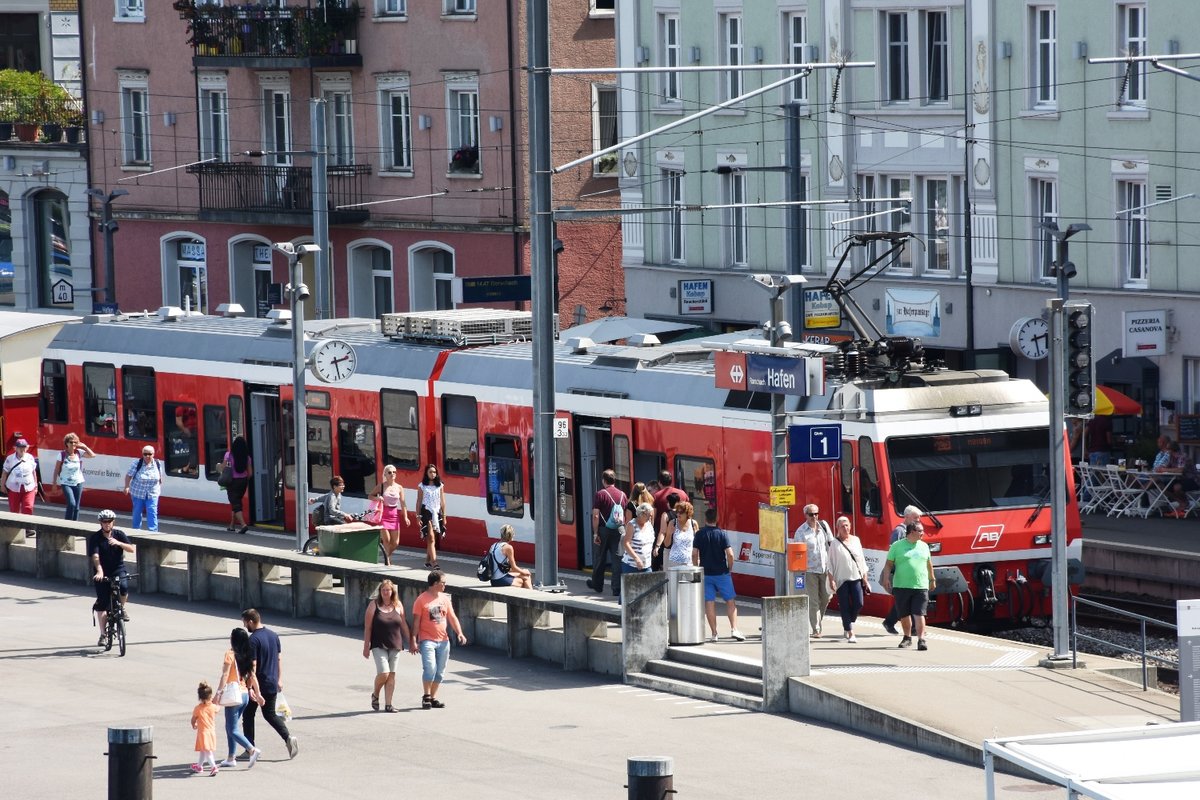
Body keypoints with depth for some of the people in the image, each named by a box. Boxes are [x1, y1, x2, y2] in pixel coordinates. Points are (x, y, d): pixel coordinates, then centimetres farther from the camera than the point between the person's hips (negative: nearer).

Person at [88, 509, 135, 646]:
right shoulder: (95, 538, -7)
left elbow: (131, 549, -9)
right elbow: (95, 556, -19)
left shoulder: (119, 534, 1)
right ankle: (103, 635, 5)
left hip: (118, 570, 1)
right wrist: (99, 571, -35)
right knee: (102, 603, -4)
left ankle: (123, 608, 1)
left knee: (124, 587, -31)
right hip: (102, 574, -1)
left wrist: (118, 543, -27)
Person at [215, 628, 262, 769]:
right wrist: (257, 693, 15)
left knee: (233, 730, -2)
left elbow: (225, 675, -17)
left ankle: (252, 750, -17)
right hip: (245, 695, 8)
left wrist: (218, 693, -16)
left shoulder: (230, 654, -13)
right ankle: (230, 759, 18)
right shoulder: (248, 656, 6)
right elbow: (252, 677, 9)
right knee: (230, 727, 17)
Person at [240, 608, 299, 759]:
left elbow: (252, 667, -20)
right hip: (272, 684, 7)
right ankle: (288, 737, -3)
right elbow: (279, 659, 11)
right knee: (270, 714, 17)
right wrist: (279, 680, 19)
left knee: (248, 714, 11)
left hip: (258, 685, -7)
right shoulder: (274, 635, 5)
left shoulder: (253, 640, -19)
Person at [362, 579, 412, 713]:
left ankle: (388, 704, 9)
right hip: (379, 645, -3)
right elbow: (367, 627, -1)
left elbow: (403, 624, 15)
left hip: (394, 645, 3)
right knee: (383, 673, -14)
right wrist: (366, 646, -4)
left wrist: (411, 641, 15)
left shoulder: (398, 605, 6)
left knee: (391, 675, 3)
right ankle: (375, 695, 14)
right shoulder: (374, 605, -2)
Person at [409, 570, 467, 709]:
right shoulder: (421, 600, -5)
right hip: (427, 640, -6)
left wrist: (459, 633, -2)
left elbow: (452, 617, 13)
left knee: (440, 671, 7)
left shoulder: (445, 599, 11)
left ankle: (433, 697, 18)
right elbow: (416, 621, -5)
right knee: (430, 668, -17)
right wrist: (413, 641, -10)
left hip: (443, 640, 6)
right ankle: (426, 696, -2)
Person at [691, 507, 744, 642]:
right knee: (730, 601, 6)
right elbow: (730, 554, -11)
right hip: (722, 573, -1)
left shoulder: (699, 534, -2)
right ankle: (734, 629, -4)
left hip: (705, 574, 1)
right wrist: (730, 569, 3)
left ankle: (713, 633, 3)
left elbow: (694, 554, -5)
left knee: (709, 603, 4)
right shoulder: (722, 534, -6)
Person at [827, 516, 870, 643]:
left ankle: (848, 625, 18)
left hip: (856, 577, 3)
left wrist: (865, 579, 11)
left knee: (858, 604, -8)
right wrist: (831, 580, -9)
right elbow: (831, 563, -2)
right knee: (845, 607, -3)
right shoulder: (835, 543, -1)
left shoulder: (855, 540, 11)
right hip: (841, 579, -3)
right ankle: (850, 634, 1)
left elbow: (862, 560, 14)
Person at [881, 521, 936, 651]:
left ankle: (921, 640, -14)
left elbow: (929, 564, 23)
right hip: (901, 586, -1)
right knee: (904, 615, 9)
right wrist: (886, 579, -11)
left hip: (920, 586, 1)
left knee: (919, 614, -9)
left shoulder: (924, 546, 12)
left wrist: (932, 579, 28)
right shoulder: (897, 546, 1)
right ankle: (907, 637, 26)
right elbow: (889, 564, 0)